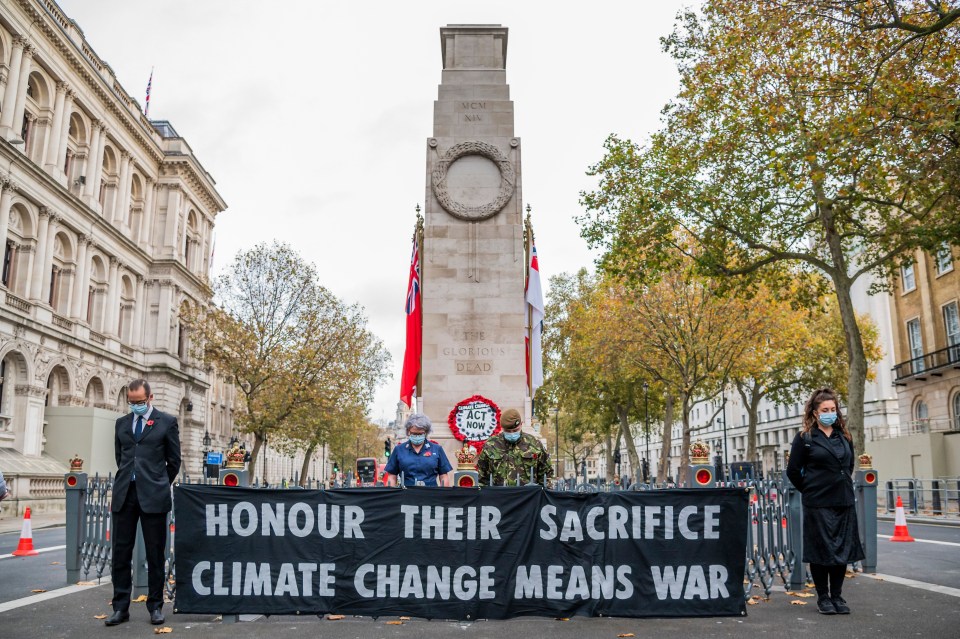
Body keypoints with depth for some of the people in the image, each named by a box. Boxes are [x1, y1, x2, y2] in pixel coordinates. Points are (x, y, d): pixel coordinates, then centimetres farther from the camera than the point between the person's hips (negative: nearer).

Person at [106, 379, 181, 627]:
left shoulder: (167, 422, 0)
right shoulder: (122, 423, 12)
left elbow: (174, 461, 5)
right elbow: (119, 456, 20)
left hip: (152, 496, -3)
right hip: (124, 494, 4)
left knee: (155, 554, 4)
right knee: (121, 552, 5)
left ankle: (155, 606, 13)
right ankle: (121, 607, 14)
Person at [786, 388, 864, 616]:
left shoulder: (844, 436, 10)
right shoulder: (805, 437, -5)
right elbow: (793, 471, -3)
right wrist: (811, 491, 4)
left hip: (844, 502, 5)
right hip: (818, 504, -4)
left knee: (843, 549, 7)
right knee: (820, 550, 1)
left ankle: (837, 596, 20)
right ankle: (823, 597, 14)